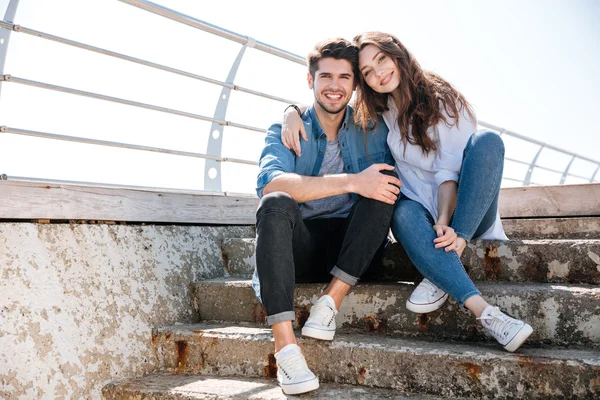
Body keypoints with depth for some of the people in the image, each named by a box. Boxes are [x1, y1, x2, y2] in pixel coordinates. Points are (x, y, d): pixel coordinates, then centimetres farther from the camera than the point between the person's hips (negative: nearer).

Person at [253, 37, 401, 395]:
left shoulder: (371, 128, 7)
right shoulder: (286, 130, 0)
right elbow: (270, 183, -21)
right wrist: (351, 182, -30)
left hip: (352, 250, 2)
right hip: (299, 248, -1)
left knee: (386, 178, -21)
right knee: (276, 204, -32)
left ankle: (331, 300, -24)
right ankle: (285, 343, -38)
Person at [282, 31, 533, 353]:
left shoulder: (444, 101, -5)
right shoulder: (376, 111, 6)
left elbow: (448, 170, -15)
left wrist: (446, 223, -30)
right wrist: (291, 114, -9)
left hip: (465, 212, -1)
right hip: (422, 210, 1)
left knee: (486, 142, -29)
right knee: (403, 214, -36)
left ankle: (442, 274, -33)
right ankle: (486, 313, -47)